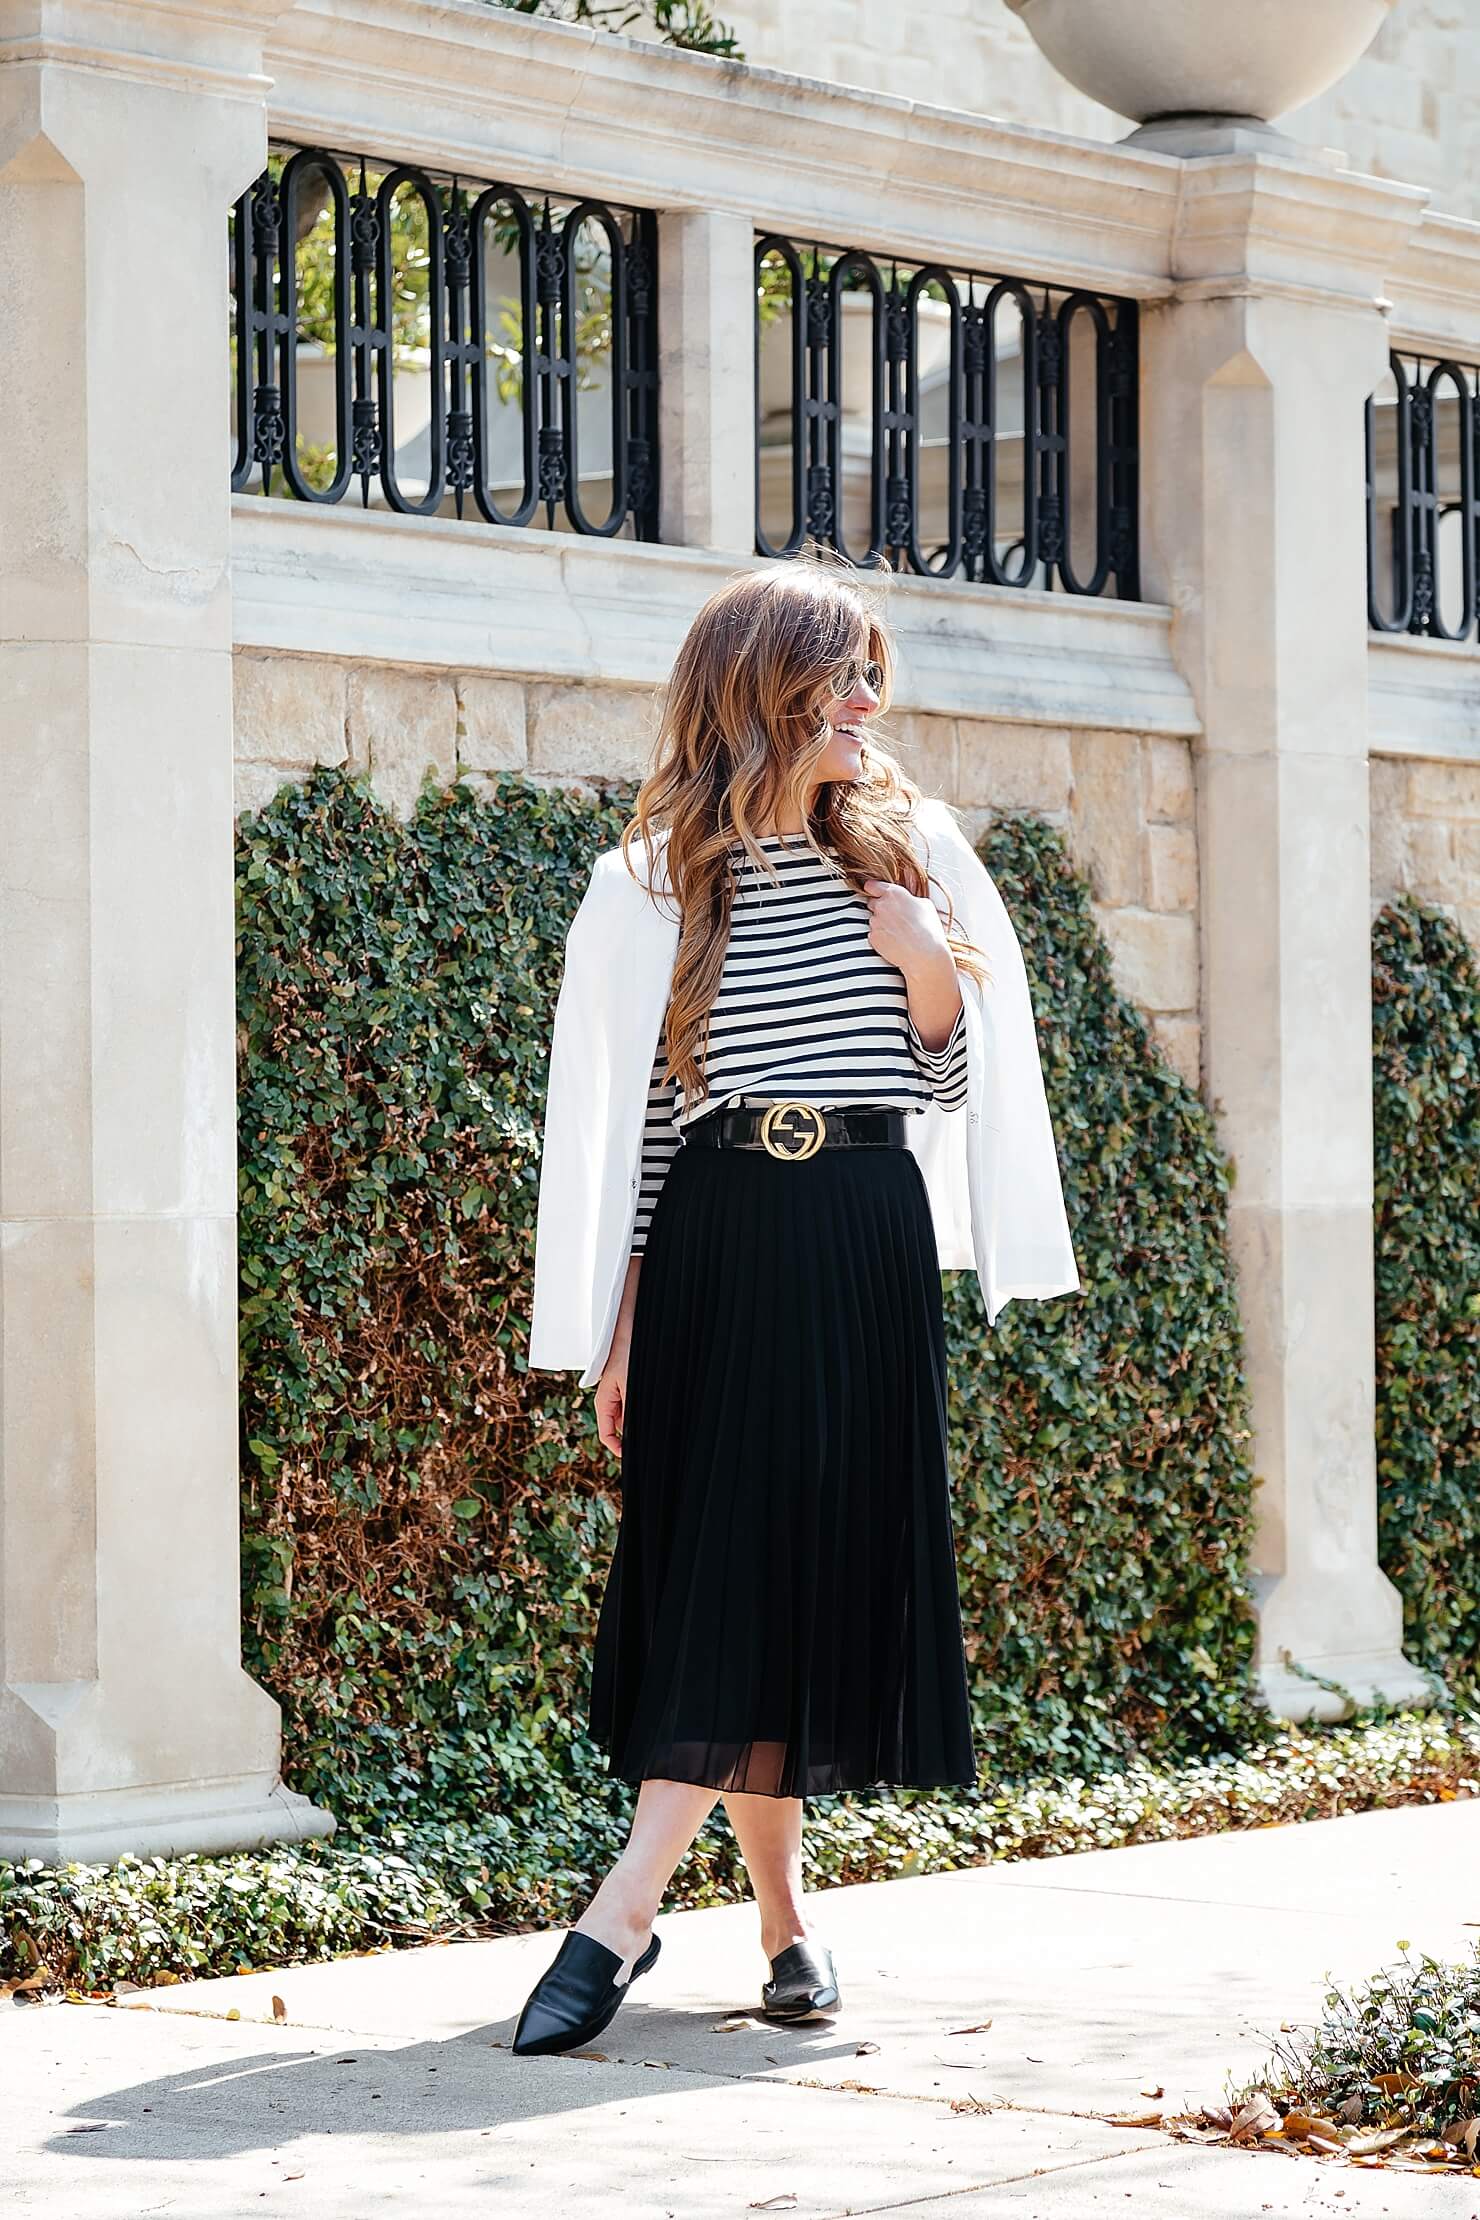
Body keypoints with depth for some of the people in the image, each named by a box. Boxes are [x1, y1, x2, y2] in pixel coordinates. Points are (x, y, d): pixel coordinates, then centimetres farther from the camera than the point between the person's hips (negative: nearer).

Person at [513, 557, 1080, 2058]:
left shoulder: (908, 854, 9)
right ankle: (780, 1912, 8)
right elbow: (618, 1109, 5)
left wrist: (933, 971, -8)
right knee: (721, 1555, -3)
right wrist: (615, 1321, 1)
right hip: (718, 1243, -1)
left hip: (870, 1244, 2)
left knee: (837, 1555, -7)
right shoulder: (651, 888, 3)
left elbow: (955, 1080, 13)